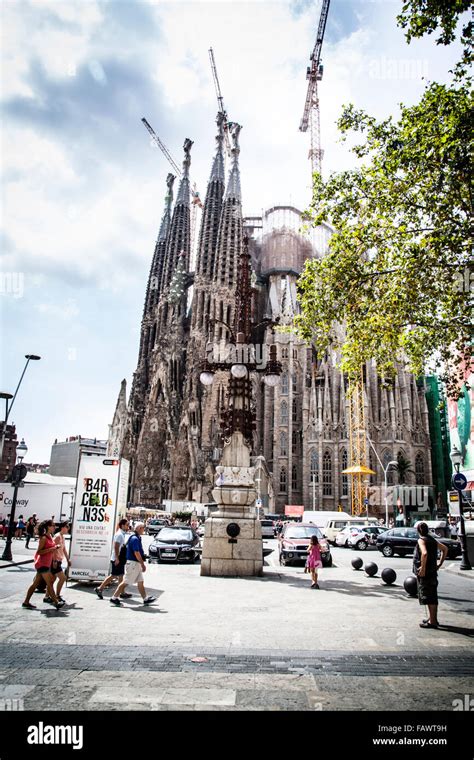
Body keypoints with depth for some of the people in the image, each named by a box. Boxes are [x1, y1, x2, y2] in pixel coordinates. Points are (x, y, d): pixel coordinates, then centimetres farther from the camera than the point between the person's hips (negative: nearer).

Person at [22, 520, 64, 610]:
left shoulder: (50, 537, 11)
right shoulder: (44, 538, -15)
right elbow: (39, 552, -20)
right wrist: (51, 549, -24)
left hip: (46, 564, 9)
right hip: (42, 563, -9)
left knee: (35, 583, 13)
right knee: (49, 583, -6)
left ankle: (26, 602, 20)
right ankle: (56, 602, -3)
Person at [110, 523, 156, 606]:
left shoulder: (137, 538, 13)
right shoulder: (135, 539, -19)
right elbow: (136, 553, -22)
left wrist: (142, 564, 20)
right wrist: (142, 564, -17)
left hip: (136, 564, 10)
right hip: (133, 563, -10)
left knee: (140, 582, 12)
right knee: (126, 582, -2)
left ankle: (145, 599, 18)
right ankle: (114, 598, 7)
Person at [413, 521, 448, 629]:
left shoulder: (421, 540, -15)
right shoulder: (432, 539, 11)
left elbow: (424, 553, -32)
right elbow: (445, 549, 19)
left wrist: (423, 568, -24)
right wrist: (440, 563, 17)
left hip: (425, 573, -9)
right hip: (433, 571, 9)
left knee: (428, 597, -3)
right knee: (433, 596, 17)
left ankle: (432, 622, 2)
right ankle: (433, 618, 27)